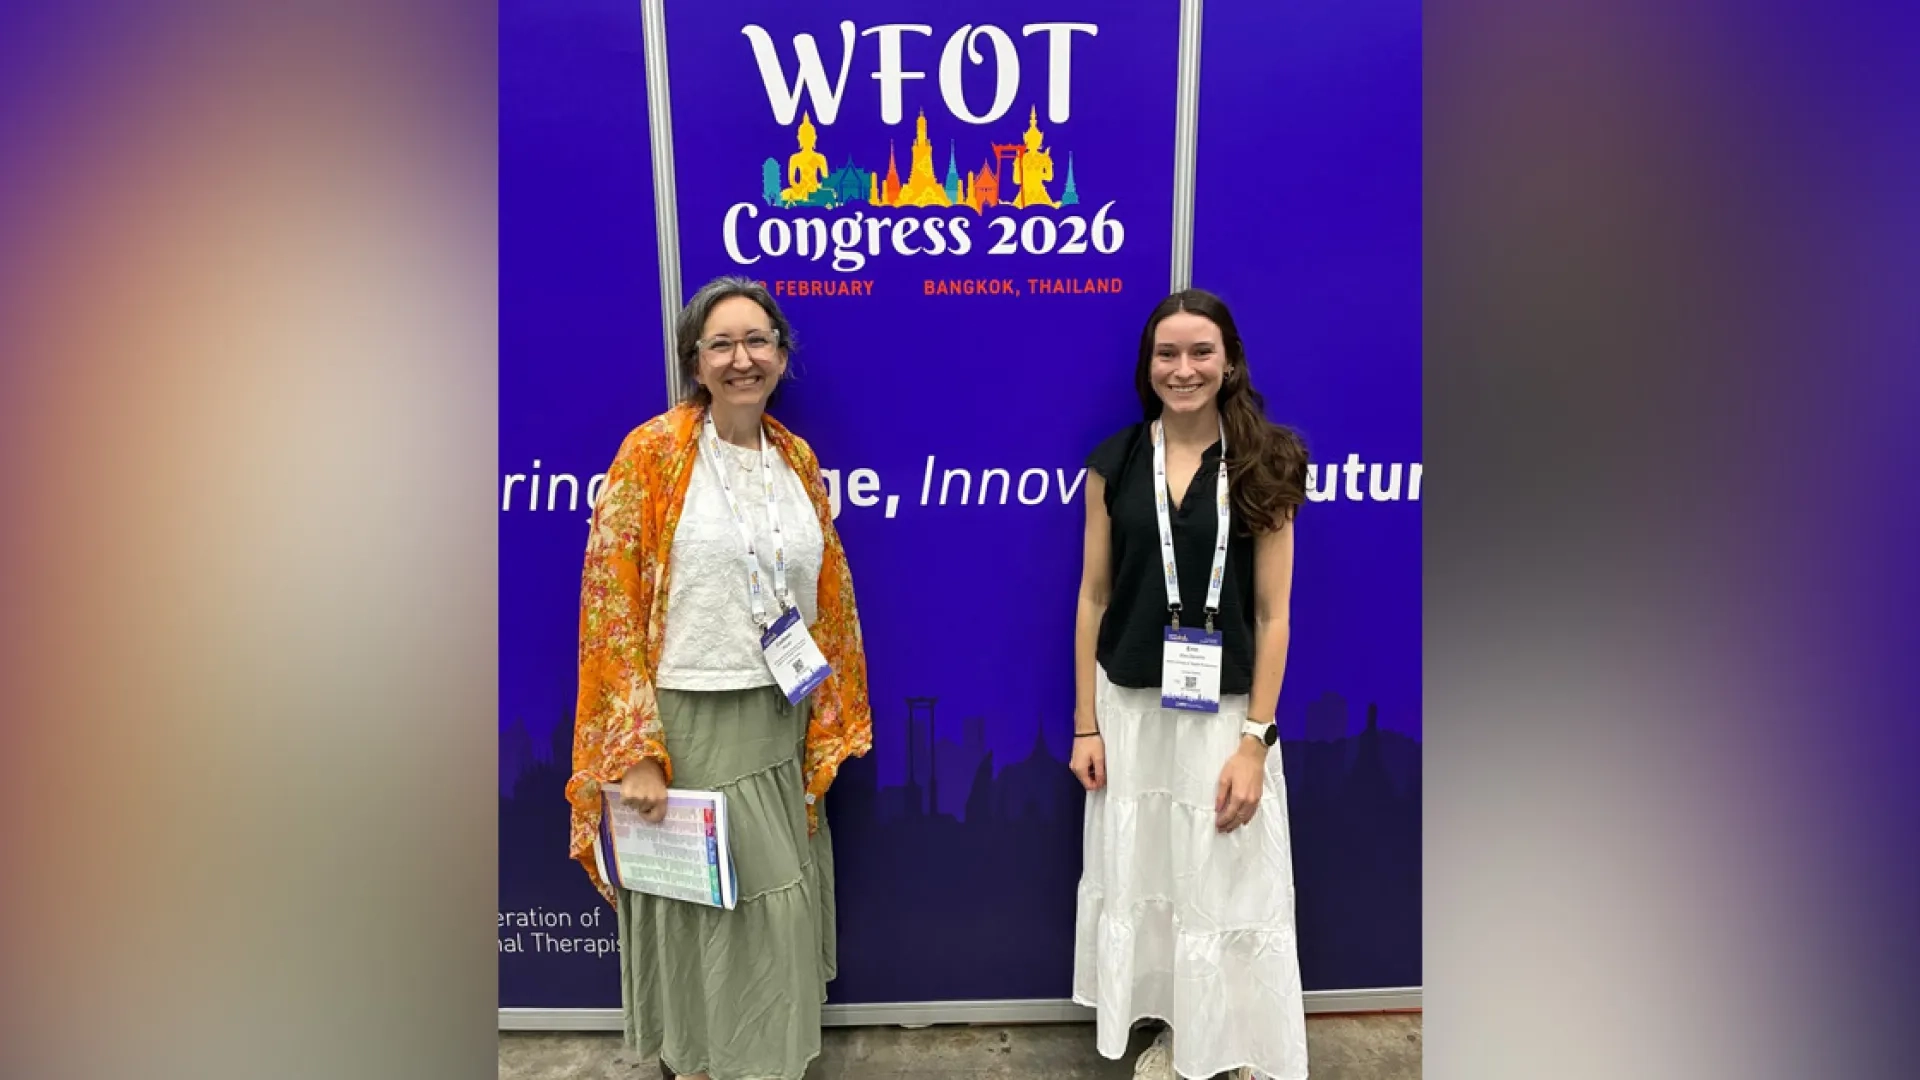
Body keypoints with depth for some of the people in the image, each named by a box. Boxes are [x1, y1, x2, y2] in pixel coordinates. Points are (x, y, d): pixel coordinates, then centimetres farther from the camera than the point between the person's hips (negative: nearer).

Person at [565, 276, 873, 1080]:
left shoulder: (797, 458, 6)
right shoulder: (653, 452, -9)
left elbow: (829, 595, 11)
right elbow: (611, 605, -12)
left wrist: (828, 724, 8)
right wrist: (635, 752, -16)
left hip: (782, 720, 5)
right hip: (688, 724, -5)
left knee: (777, 903, 15)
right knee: (703, 907, 7)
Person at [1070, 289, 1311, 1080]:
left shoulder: (1264, 466, -3)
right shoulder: (1115, 462, 1)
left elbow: (1272, 614, -5)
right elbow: (1093, 597, 3)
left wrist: (1255, 739, -10)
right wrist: (1085, 724, 1)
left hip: (1225, 712, -2)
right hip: (1130, 708, 2)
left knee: (1231, 888, 5)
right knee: (1139, 877, 13)